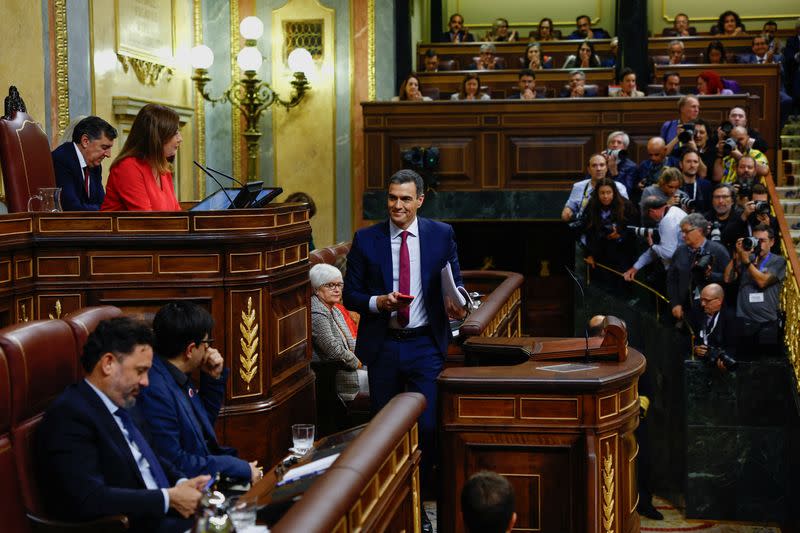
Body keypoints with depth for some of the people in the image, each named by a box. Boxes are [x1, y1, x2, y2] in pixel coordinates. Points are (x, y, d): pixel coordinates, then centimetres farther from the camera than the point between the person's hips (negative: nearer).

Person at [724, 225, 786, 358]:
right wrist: (737, 256, -5)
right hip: (745, 323, 2)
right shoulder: (744, 258, 13)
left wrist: (746, 261, -15)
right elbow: (728, 278, 2)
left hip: (769, 325, -2)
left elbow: (762, 281, -11)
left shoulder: (778, 261, 4)